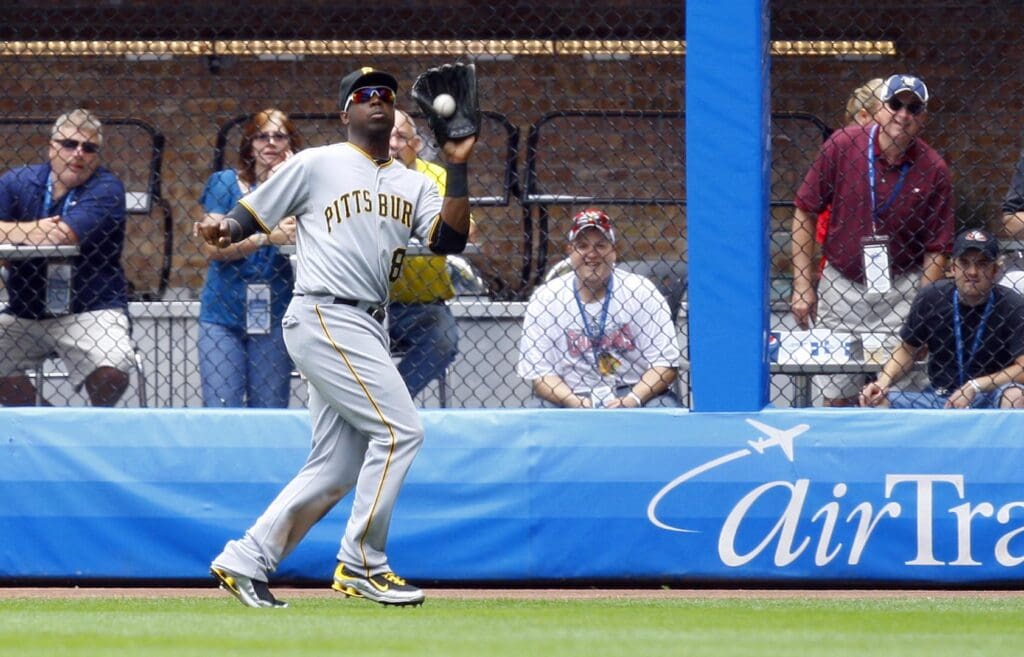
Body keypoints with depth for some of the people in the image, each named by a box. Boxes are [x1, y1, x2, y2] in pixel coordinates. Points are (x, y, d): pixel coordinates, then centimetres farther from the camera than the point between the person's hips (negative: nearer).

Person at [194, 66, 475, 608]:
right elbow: (253, 213, 4)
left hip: (368, 330, 7)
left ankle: (244, 563, 13)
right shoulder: (317, 165, 2)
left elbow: (449, 240, 3)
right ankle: (361, 564, -11)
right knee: (399, 429, -17)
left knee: (336, 470, 6)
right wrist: (225, 229, -18)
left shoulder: (414, 185, 17)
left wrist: (458, 169, -3)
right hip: (324, 319, -7)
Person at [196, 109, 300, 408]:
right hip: (223, 313, -1)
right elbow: (212, 247, -5)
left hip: (273, 315, 1)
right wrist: (266, 237, -16)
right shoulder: (225, 184, 7)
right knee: (221, 409, -9)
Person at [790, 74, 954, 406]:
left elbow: (935, 250, -3)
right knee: (837, 396, 5)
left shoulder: (933, 170, -7)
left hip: (901, 291, -1)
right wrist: (802, 285, -4)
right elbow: (805, 212, -1)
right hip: (840, 287, 1)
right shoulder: (842, 146, -7)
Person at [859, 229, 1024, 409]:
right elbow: (906, 350, 12)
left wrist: (975, 387, -23)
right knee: (873, 401, -15)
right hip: (939, 396, 3)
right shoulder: (930, 298, 0)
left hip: (988, 398, -3)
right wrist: (882, 383, -5)